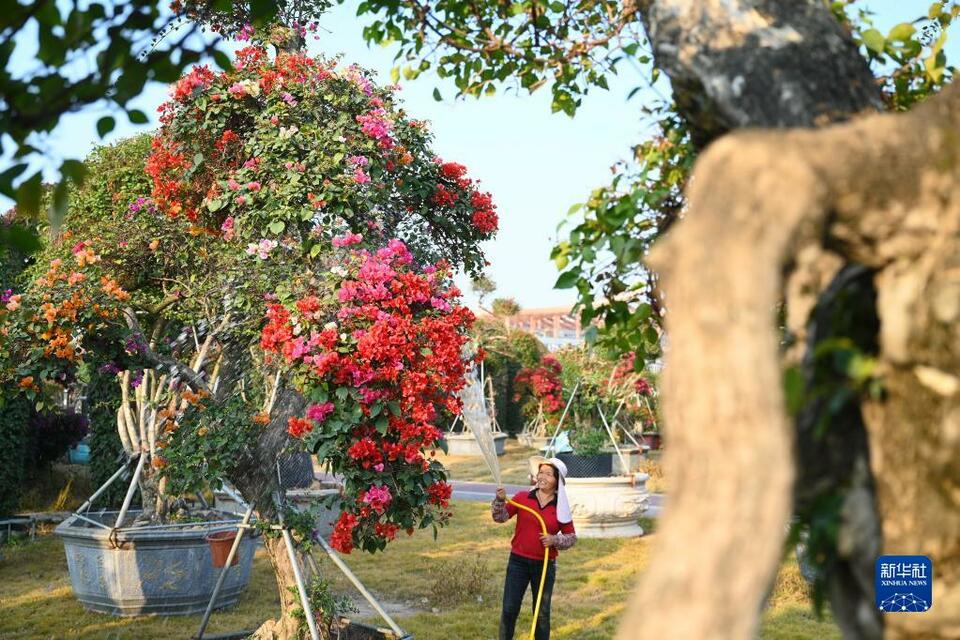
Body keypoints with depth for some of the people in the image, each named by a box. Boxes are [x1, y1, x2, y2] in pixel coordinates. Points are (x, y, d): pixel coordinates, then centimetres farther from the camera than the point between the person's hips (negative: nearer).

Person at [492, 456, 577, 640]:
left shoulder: (561, 508, -1)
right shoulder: (522, 497, -2)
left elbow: (572, 537, 4)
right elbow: (500, 517, -4)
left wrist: (555, 540, -14)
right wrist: (500, 500, -22)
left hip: (545, 565, 0)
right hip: (518, 562, 0)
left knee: (542, 614, 10)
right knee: (509, 609, 1)